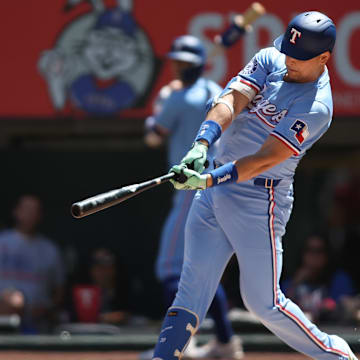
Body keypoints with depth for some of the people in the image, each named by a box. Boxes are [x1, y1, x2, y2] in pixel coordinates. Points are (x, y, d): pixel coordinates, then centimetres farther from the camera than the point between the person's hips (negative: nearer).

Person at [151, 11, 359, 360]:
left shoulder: (316, 106, -17)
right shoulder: (269, 60, 4)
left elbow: (265, 159, -24)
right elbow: (231, 101, -10)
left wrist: (209, 179, -33)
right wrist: (202, 144, -28)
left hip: (257, 200, -6)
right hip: (213, 191, 6)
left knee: (263, 302, -1)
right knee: (192, 288, 1)